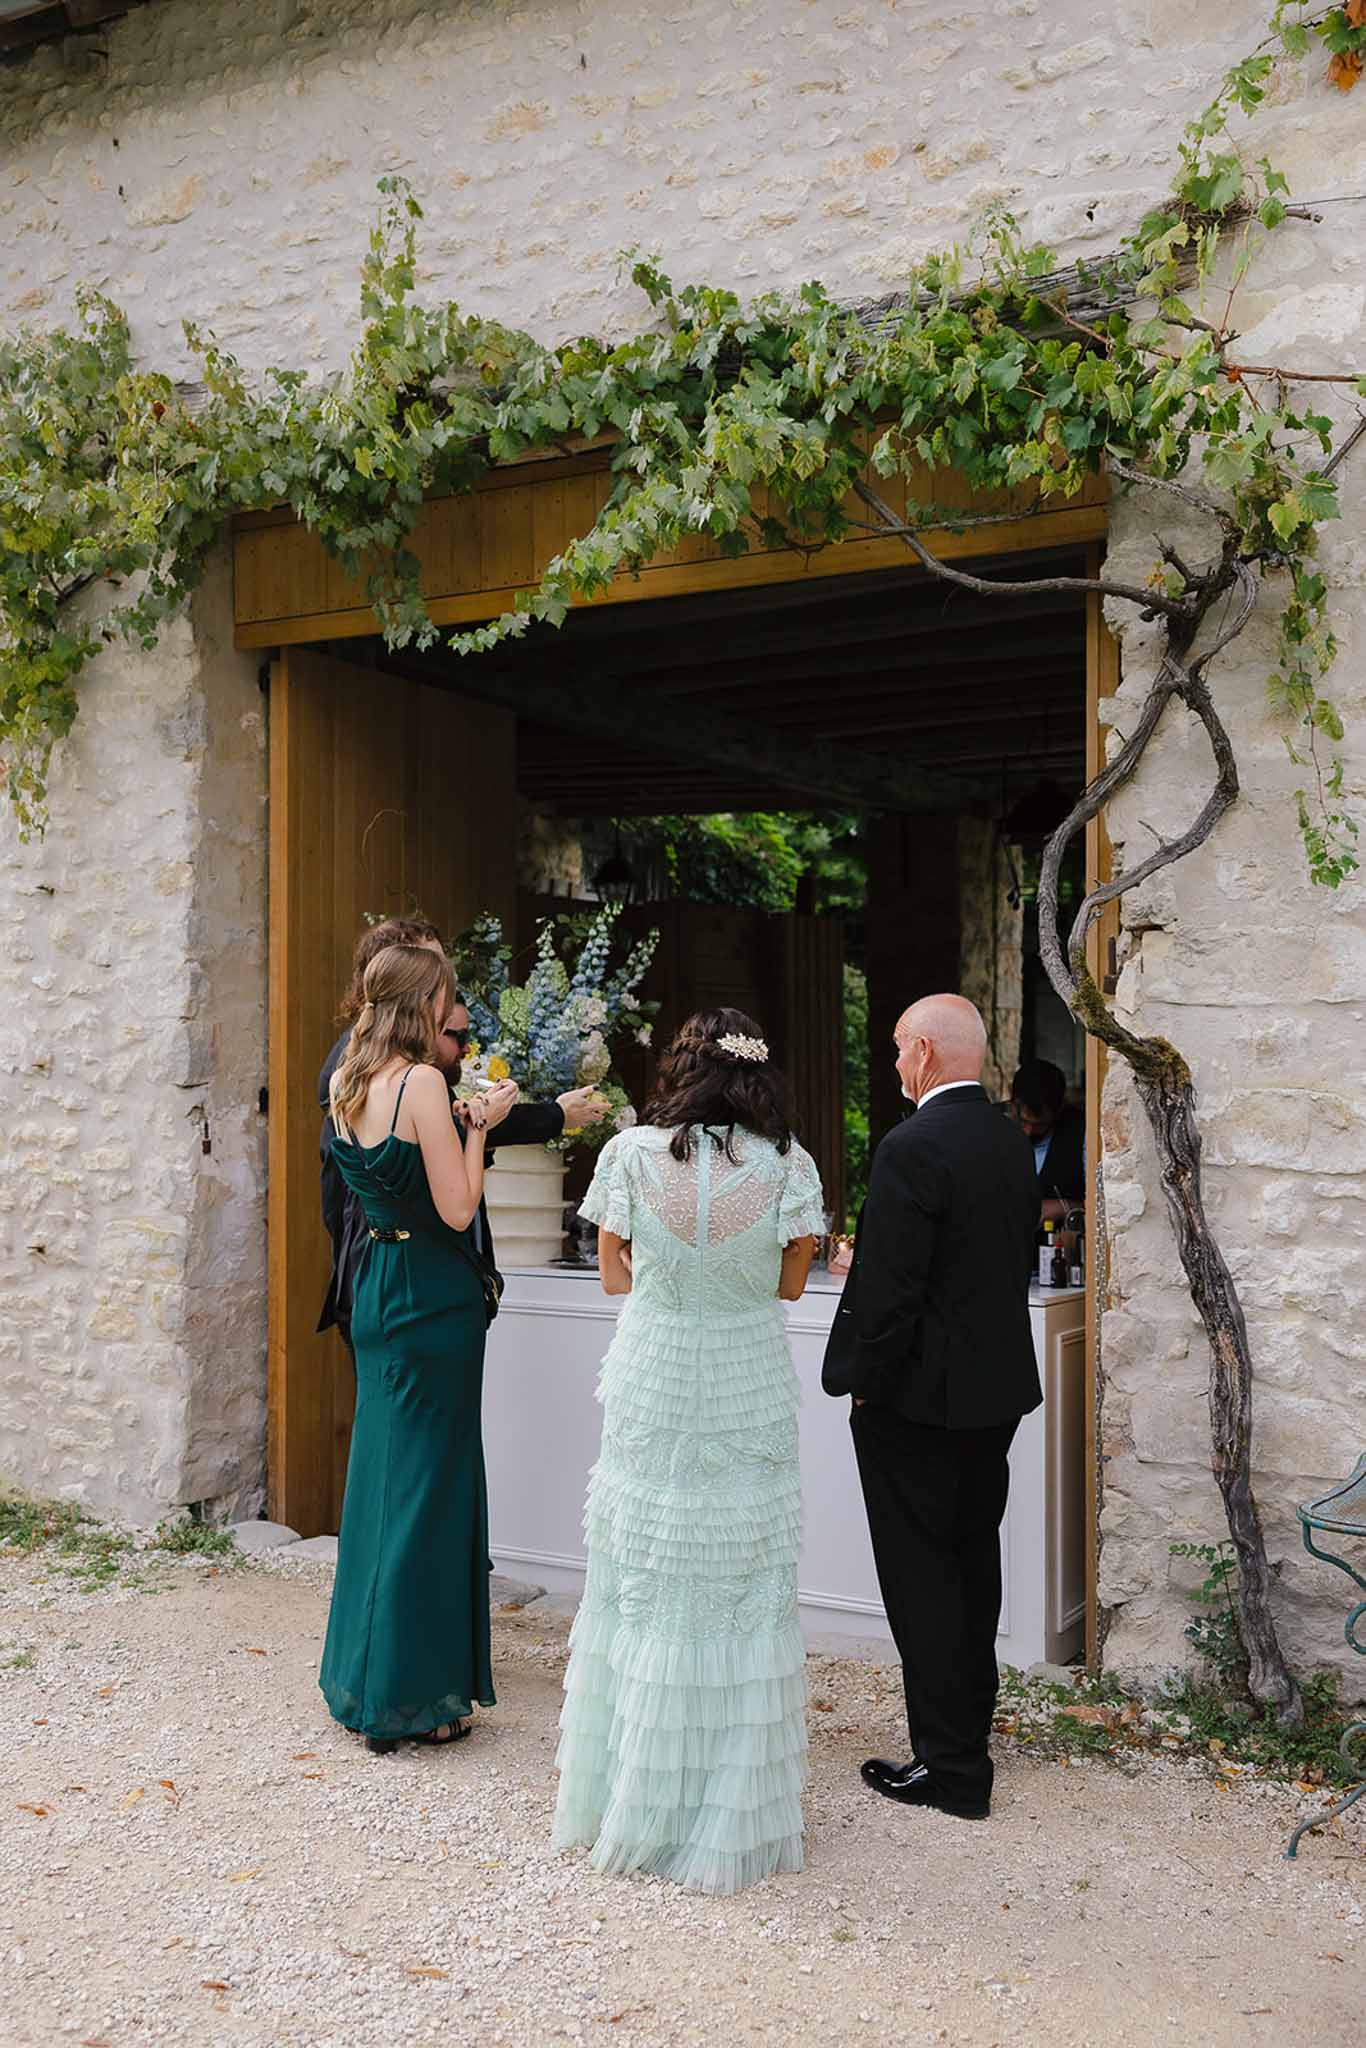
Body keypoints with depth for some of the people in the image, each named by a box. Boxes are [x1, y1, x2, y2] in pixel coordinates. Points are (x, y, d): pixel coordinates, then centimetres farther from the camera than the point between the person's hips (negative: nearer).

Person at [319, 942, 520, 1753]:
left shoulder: (349, 1084, 7)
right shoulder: (423, 1082, -18)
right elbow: (458, 1208, -18)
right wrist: (480, 1124, -7)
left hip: (378, 1288, 9)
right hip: (433, 1298, -9)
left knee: (381, 1475, 18)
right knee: (428, 1482, 1)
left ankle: (363, 1677, 31)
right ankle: (411, 1695, 11)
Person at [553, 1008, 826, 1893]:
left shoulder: (630, 1153, -7)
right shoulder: (789, 1164, -8)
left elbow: (615, 1274, 4)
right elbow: (791, 1284, 2)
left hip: (653, 1386, 1)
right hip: (750, 1394, -1)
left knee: (643, 1587, 13)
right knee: (743, 1593, 9)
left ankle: (631, 1799, 26)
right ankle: (732, 1812, 18)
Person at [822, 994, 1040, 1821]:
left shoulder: (912, 1148, -21)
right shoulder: (1013, 1141, 5)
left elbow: (888, 1288, -22)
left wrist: (865, 1383, -11)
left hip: (921, 1394, -8)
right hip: (998, 1388, 9)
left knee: (922, 1576, 2)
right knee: (974, 1559, 21)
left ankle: (952, 1767, 9)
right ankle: (972, 1720, 37)